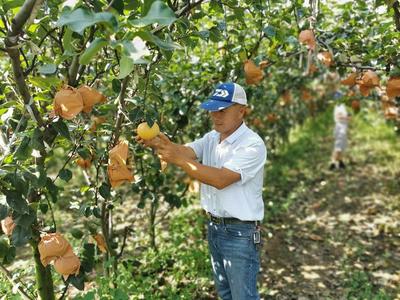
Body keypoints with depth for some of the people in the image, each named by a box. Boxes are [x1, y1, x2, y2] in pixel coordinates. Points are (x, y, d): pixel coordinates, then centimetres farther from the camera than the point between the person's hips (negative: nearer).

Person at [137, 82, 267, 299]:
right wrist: (159, 143, -33)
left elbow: (220, 179, -27)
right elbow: (185, 152, -12)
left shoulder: (253, 144, -18)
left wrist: (179, 159, -32)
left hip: (240, 232, -7)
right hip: (214, 226, 7)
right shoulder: (211, 138, 6)